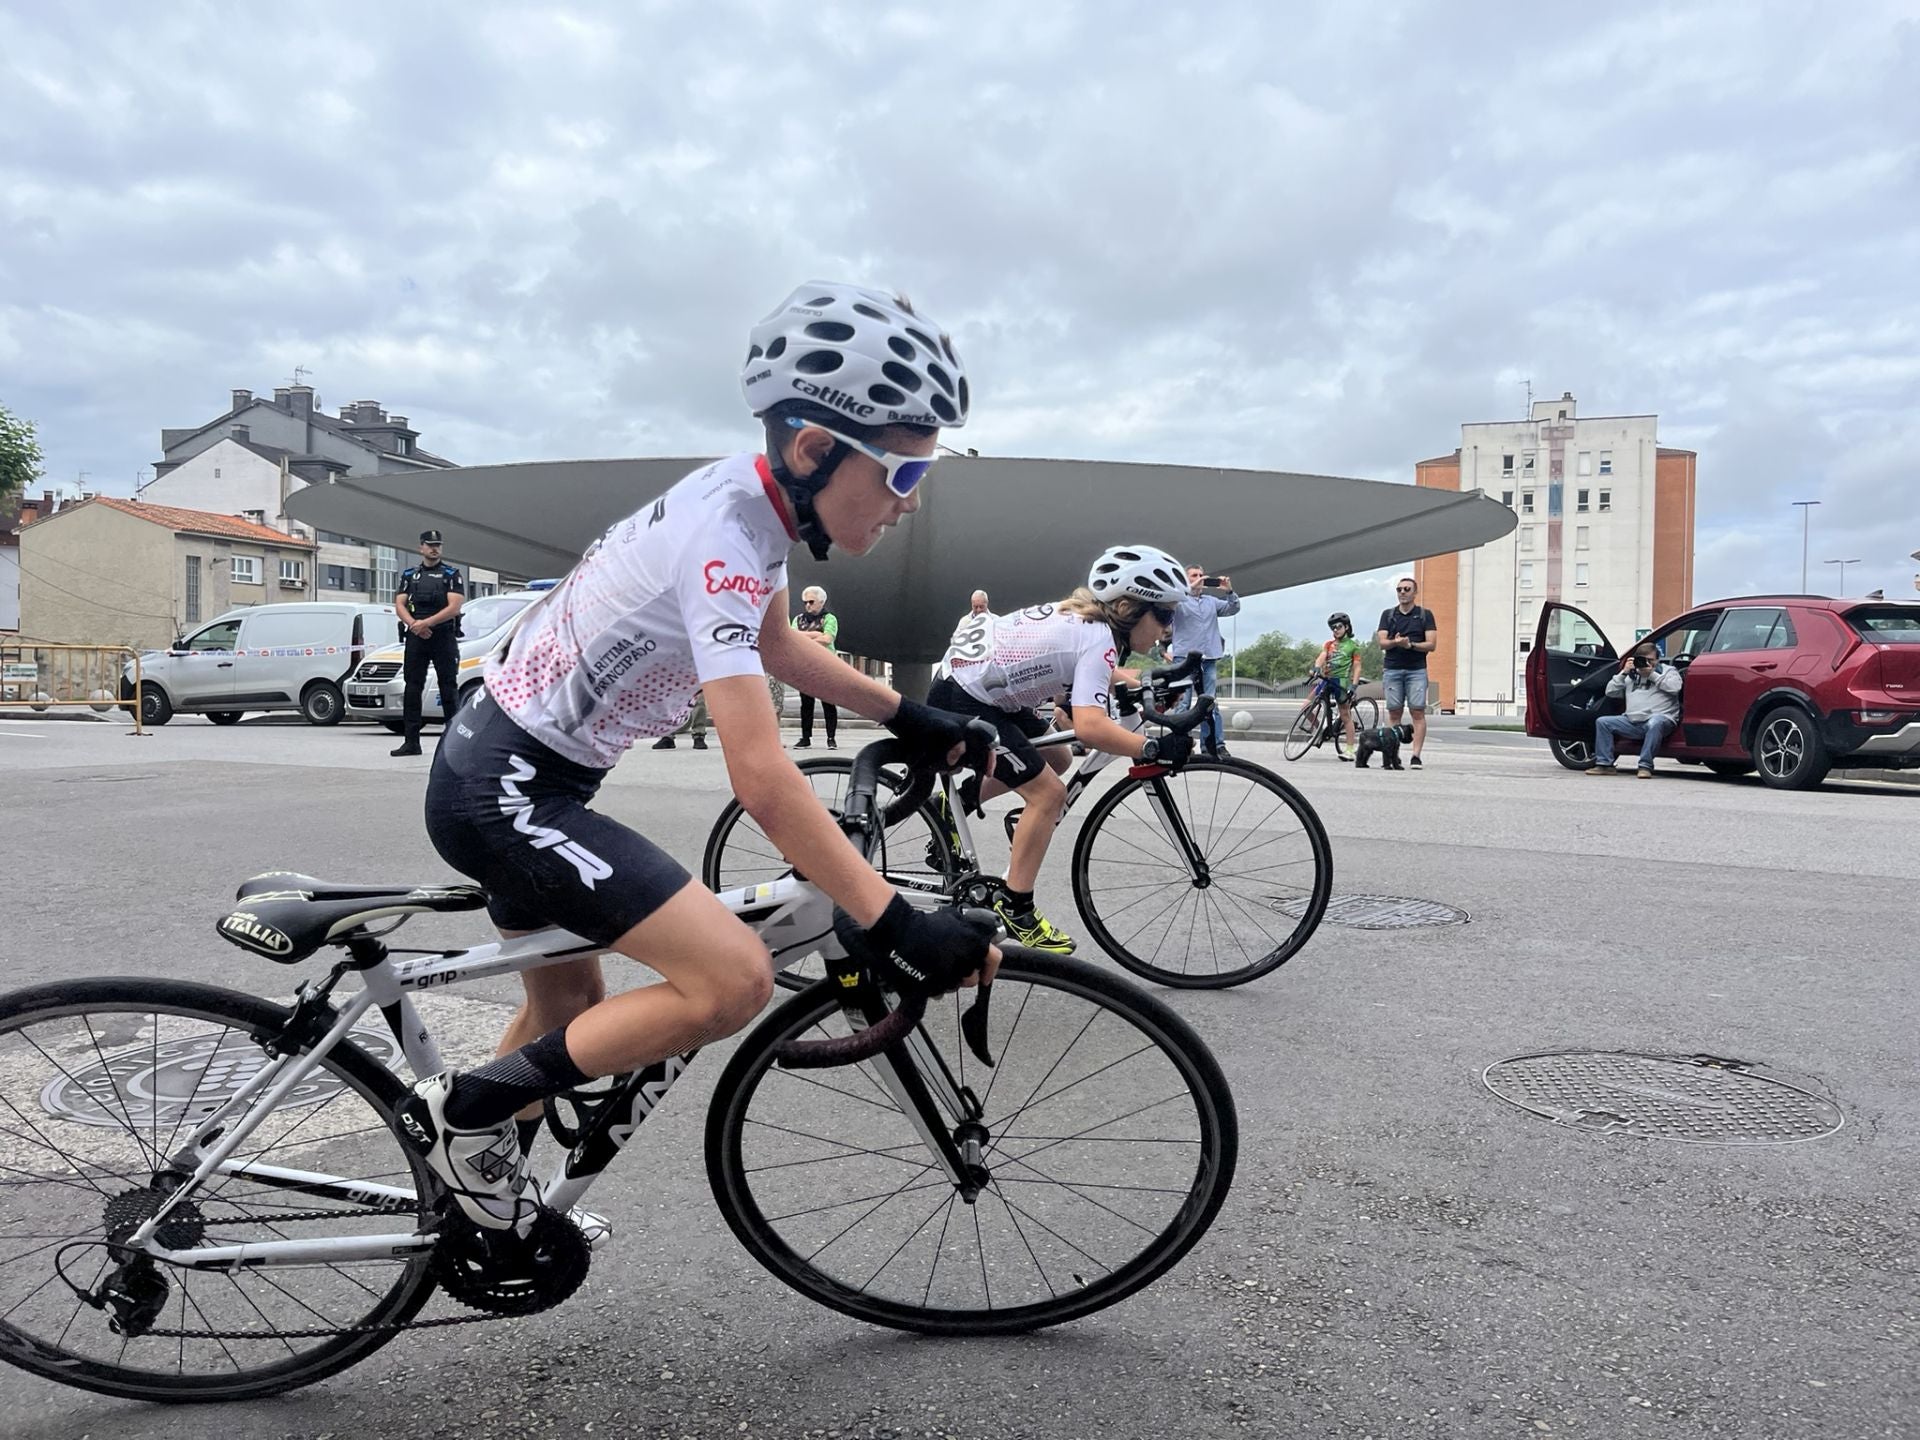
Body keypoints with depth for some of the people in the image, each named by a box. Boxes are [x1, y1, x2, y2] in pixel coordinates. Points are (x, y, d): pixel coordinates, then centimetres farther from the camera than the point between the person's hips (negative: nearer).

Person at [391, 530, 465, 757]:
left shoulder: (451, 575, 5)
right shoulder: (409, 575, 16)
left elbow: (454, 607, -7)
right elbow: (399, 605, 8)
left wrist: (427, 623, -16)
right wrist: (414, 624, -11)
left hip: (444, 636, -3)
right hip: (416, 637, 3)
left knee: (449, 687, -3)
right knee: (411, 688, 1)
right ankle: (411, 741, 3)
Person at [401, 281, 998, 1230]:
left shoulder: (751, 499, 0)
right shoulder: (724, 534, -27)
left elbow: (775, 645, 18)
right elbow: (761, 776, -34)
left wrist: (909, 717, 13)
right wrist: (893, 923, -33)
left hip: (508, 775, 10)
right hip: (501, 791, -10)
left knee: (569, 1007, 24)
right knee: (733, 979, -19)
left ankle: (480, 1211, 47)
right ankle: (461, 1109, -1)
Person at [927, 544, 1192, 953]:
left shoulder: (1081, 615, 6)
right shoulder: (1099, 639, -21)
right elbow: (1090, 727, -35)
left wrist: (1122, 680, 21)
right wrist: (1154, 748, -34)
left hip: (971, 680, 10)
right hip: (962, 701, -10)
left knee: (1057, 760, 18)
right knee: (1048, 793, -9)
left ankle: (957, 802, 24)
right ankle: (1014, 909, 1)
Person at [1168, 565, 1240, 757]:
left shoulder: (1211, 601, 19)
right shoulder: (1179, 600, 5)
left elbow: (1233, 609, 11)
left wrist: (1229, 591, -7)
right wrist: (1190, 588, -25)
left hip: (1209, 660, 4)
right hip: (1184, 658, -4)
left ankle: (1213, 745, 6)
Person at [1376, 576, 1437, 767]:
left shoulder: (1425, 614, 8)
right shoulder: (1388, 614, 13)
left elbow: (1431, 644, 0)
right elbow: (1382, 642, 3)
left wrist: (1411, 645, -16)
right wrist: (1395, 642, -18)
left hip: (1416, 670, -1)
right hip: (1392, 669, 2)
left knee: (1418, 712, -8)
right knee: (1394, 712, 1)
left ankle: (1416, 755, -8)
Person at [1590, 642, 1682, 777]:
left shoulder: (1668, 670, 13)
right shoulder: (1632, 675, 24)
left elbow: (1674, 687, -9)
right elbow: (1610, 691, 16)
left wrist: (1652, 674, -5)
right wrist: (1624, 672, 7)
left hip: (1660, 719, -5)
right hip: (1632, 722, 5)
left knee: (1655, 723, -40)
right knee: (1603, 722, -8)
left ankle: (1645, 766, -36)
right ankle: (1604, 764, -10)